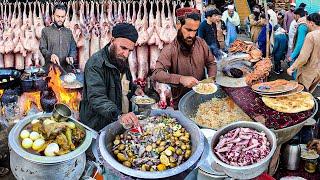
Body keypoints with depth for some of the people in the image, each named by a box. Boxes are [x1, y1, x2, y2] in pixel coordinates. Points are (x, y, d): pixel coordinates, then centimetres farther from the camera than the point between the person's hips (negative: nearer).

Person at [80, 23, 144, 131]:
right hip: (96, 127, -7)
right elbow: (96, 98, -35)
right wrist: (119, 115, -51)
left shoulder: (121, 59, 4)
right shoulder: (96, 63, -22)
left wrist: (134, 89, 1)